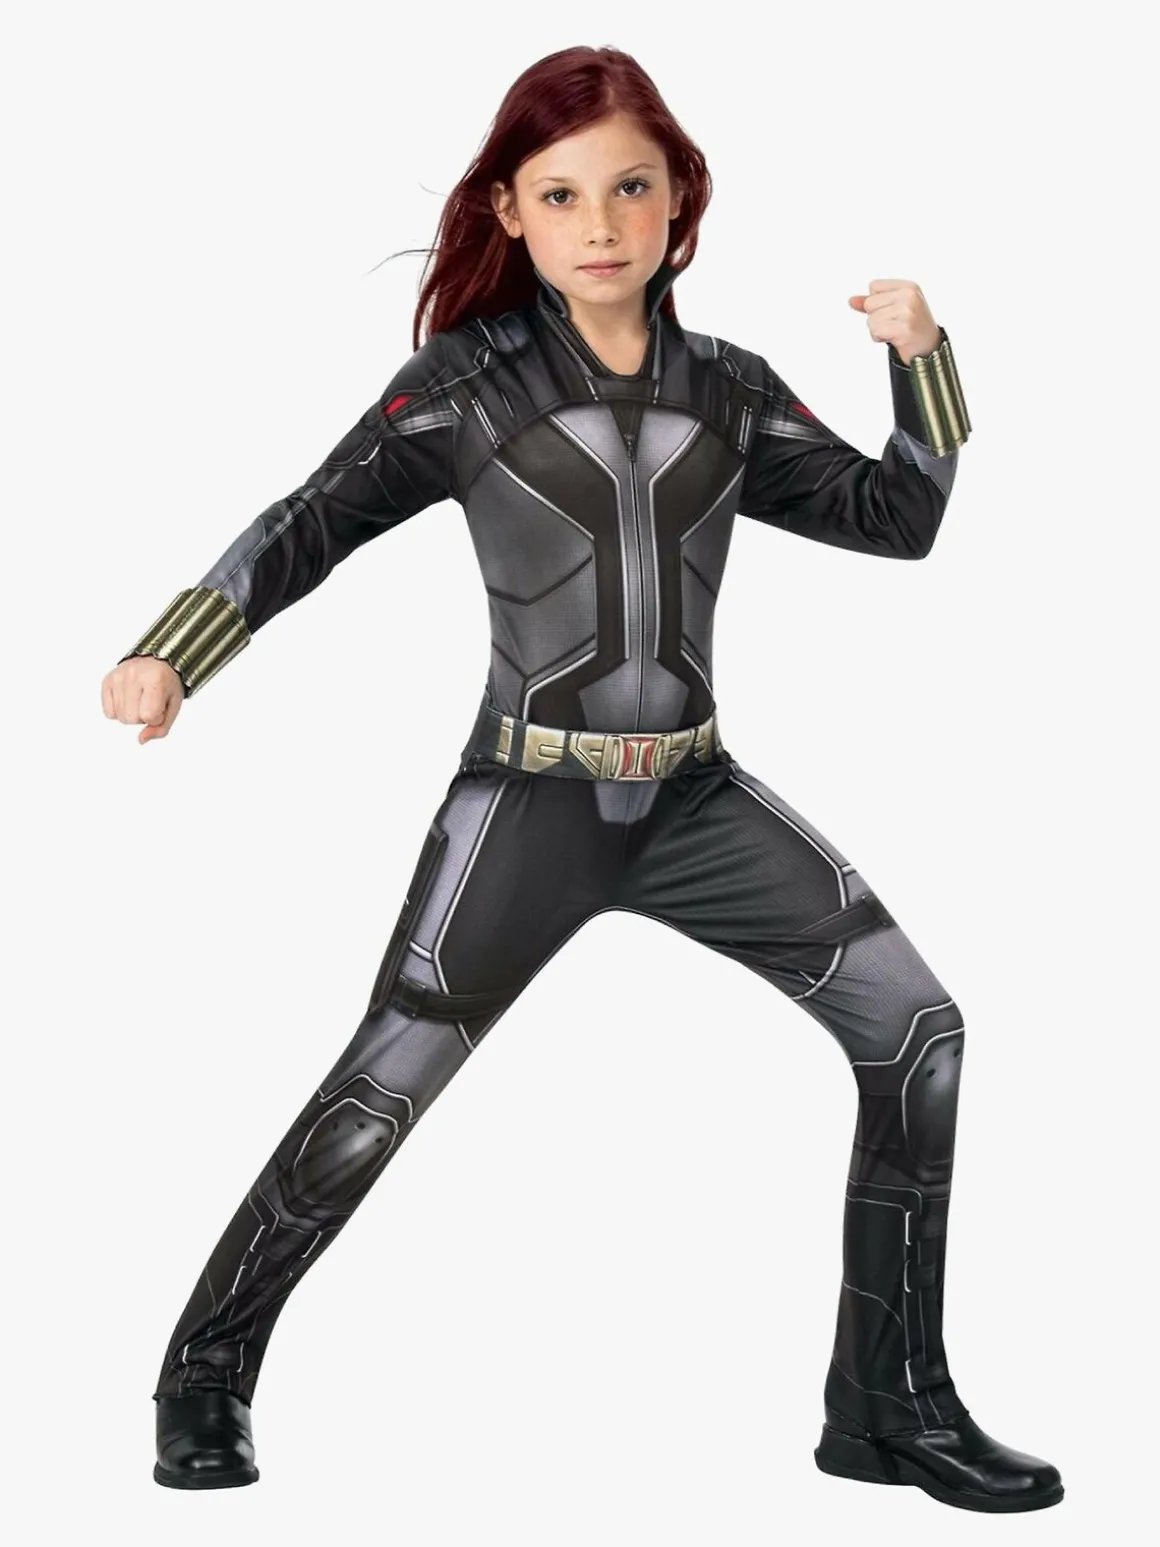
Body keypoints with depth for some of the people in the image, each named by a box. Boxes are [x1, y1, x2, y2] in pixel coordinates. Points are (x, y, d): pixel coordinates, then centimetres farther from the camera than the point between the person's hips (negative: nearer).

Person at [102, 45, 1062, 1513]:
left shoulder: (729, 389, 7)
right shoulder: (466, 380, -4)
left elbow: (895, 517, 11)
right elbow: (311, 526, -2)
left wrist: (921, 358, -4)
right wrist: (170, 655, -13)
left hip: (695, 795, 4)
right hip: (531, 800, -4)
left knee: (917, 1028, -4)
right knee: (378, 1095, -6)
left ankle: (890, 1405, 6)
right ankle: (206, 1373, 17)